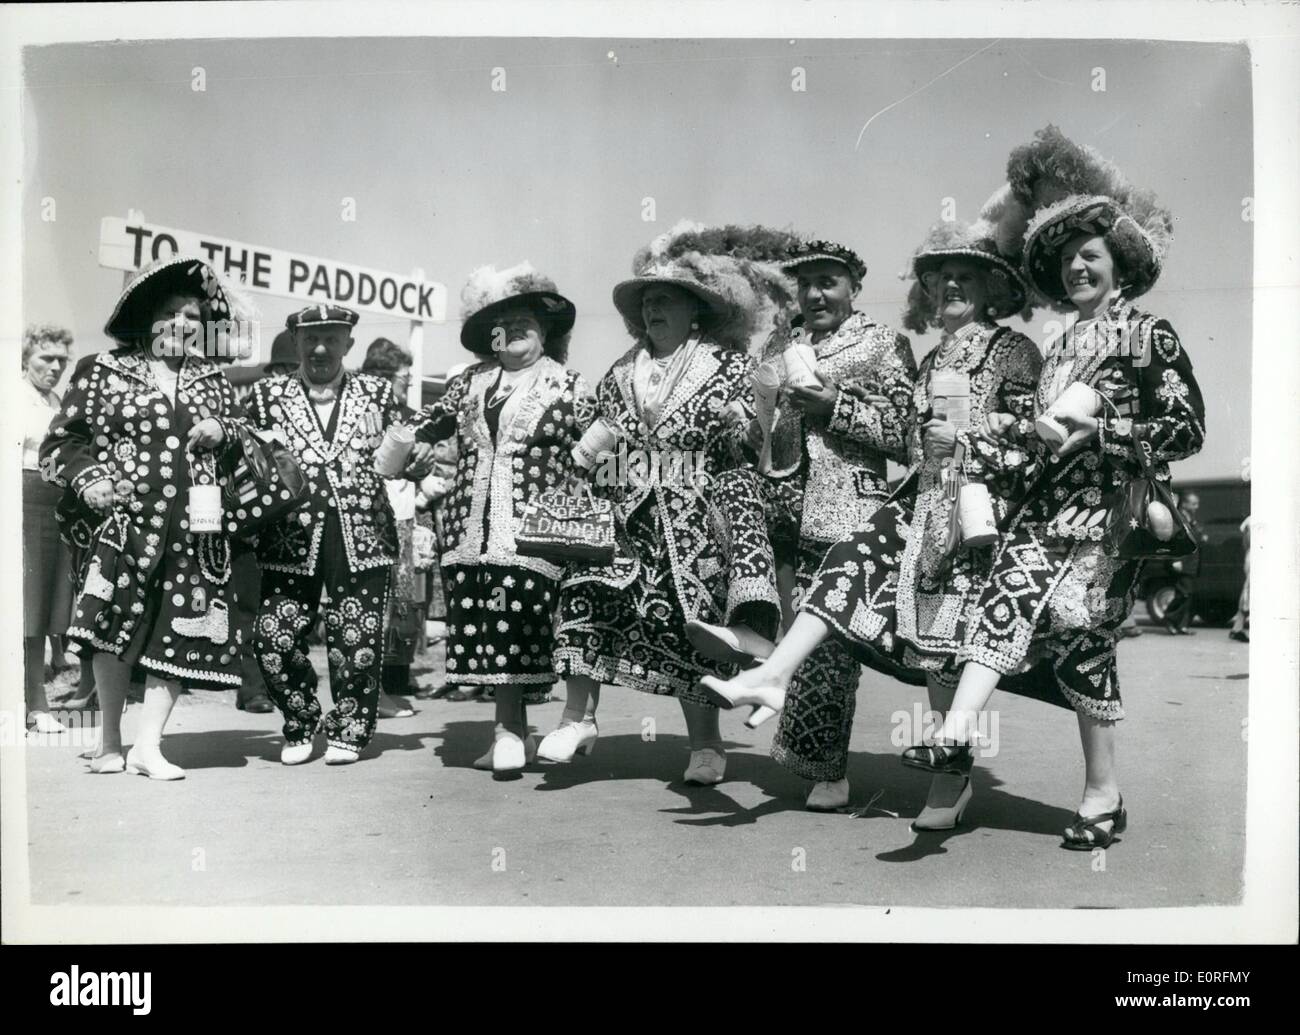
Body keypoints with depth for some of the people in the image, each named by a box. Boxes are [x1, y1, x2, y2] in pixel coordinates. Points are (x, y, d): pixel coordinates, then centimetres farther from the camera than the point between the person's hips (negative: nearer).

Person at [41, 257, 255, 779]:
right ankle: (110, 744, 8)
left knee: (179, 634, -2)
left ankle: (148, 746, 7)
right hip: (123, 521, -3)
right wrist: (88, 479, -11)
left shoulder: (214, 381, 19)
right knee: (118, 626, -10)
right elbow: (62, 440, 7)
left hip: (194, 533, 3)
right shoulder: (102, 370, 9)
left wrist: (223, 433, 2)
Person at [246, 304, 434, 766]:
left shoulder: (377, 392, 11)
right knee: (274, 639, -1)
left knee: (358, 641, 0)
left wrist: (418, 459, -6)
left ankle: (350, 730, 21)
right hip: (291, 538, 1)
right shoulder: (268, 394, 10)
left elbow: (399, 458, 16)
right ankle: (302, 722, 23)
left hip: (363, 537, 0)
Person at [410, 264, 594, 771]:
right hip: (470, 529, 5)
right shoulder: (470, 383, 17)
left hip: (529, 532, -4)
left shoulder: (568, 386, 5)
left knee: (513, 626, -10)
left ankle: (509, 732, -1)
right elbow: (426, 426, 27)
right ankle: (514, 732, 12)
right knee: (482, 629, 3)